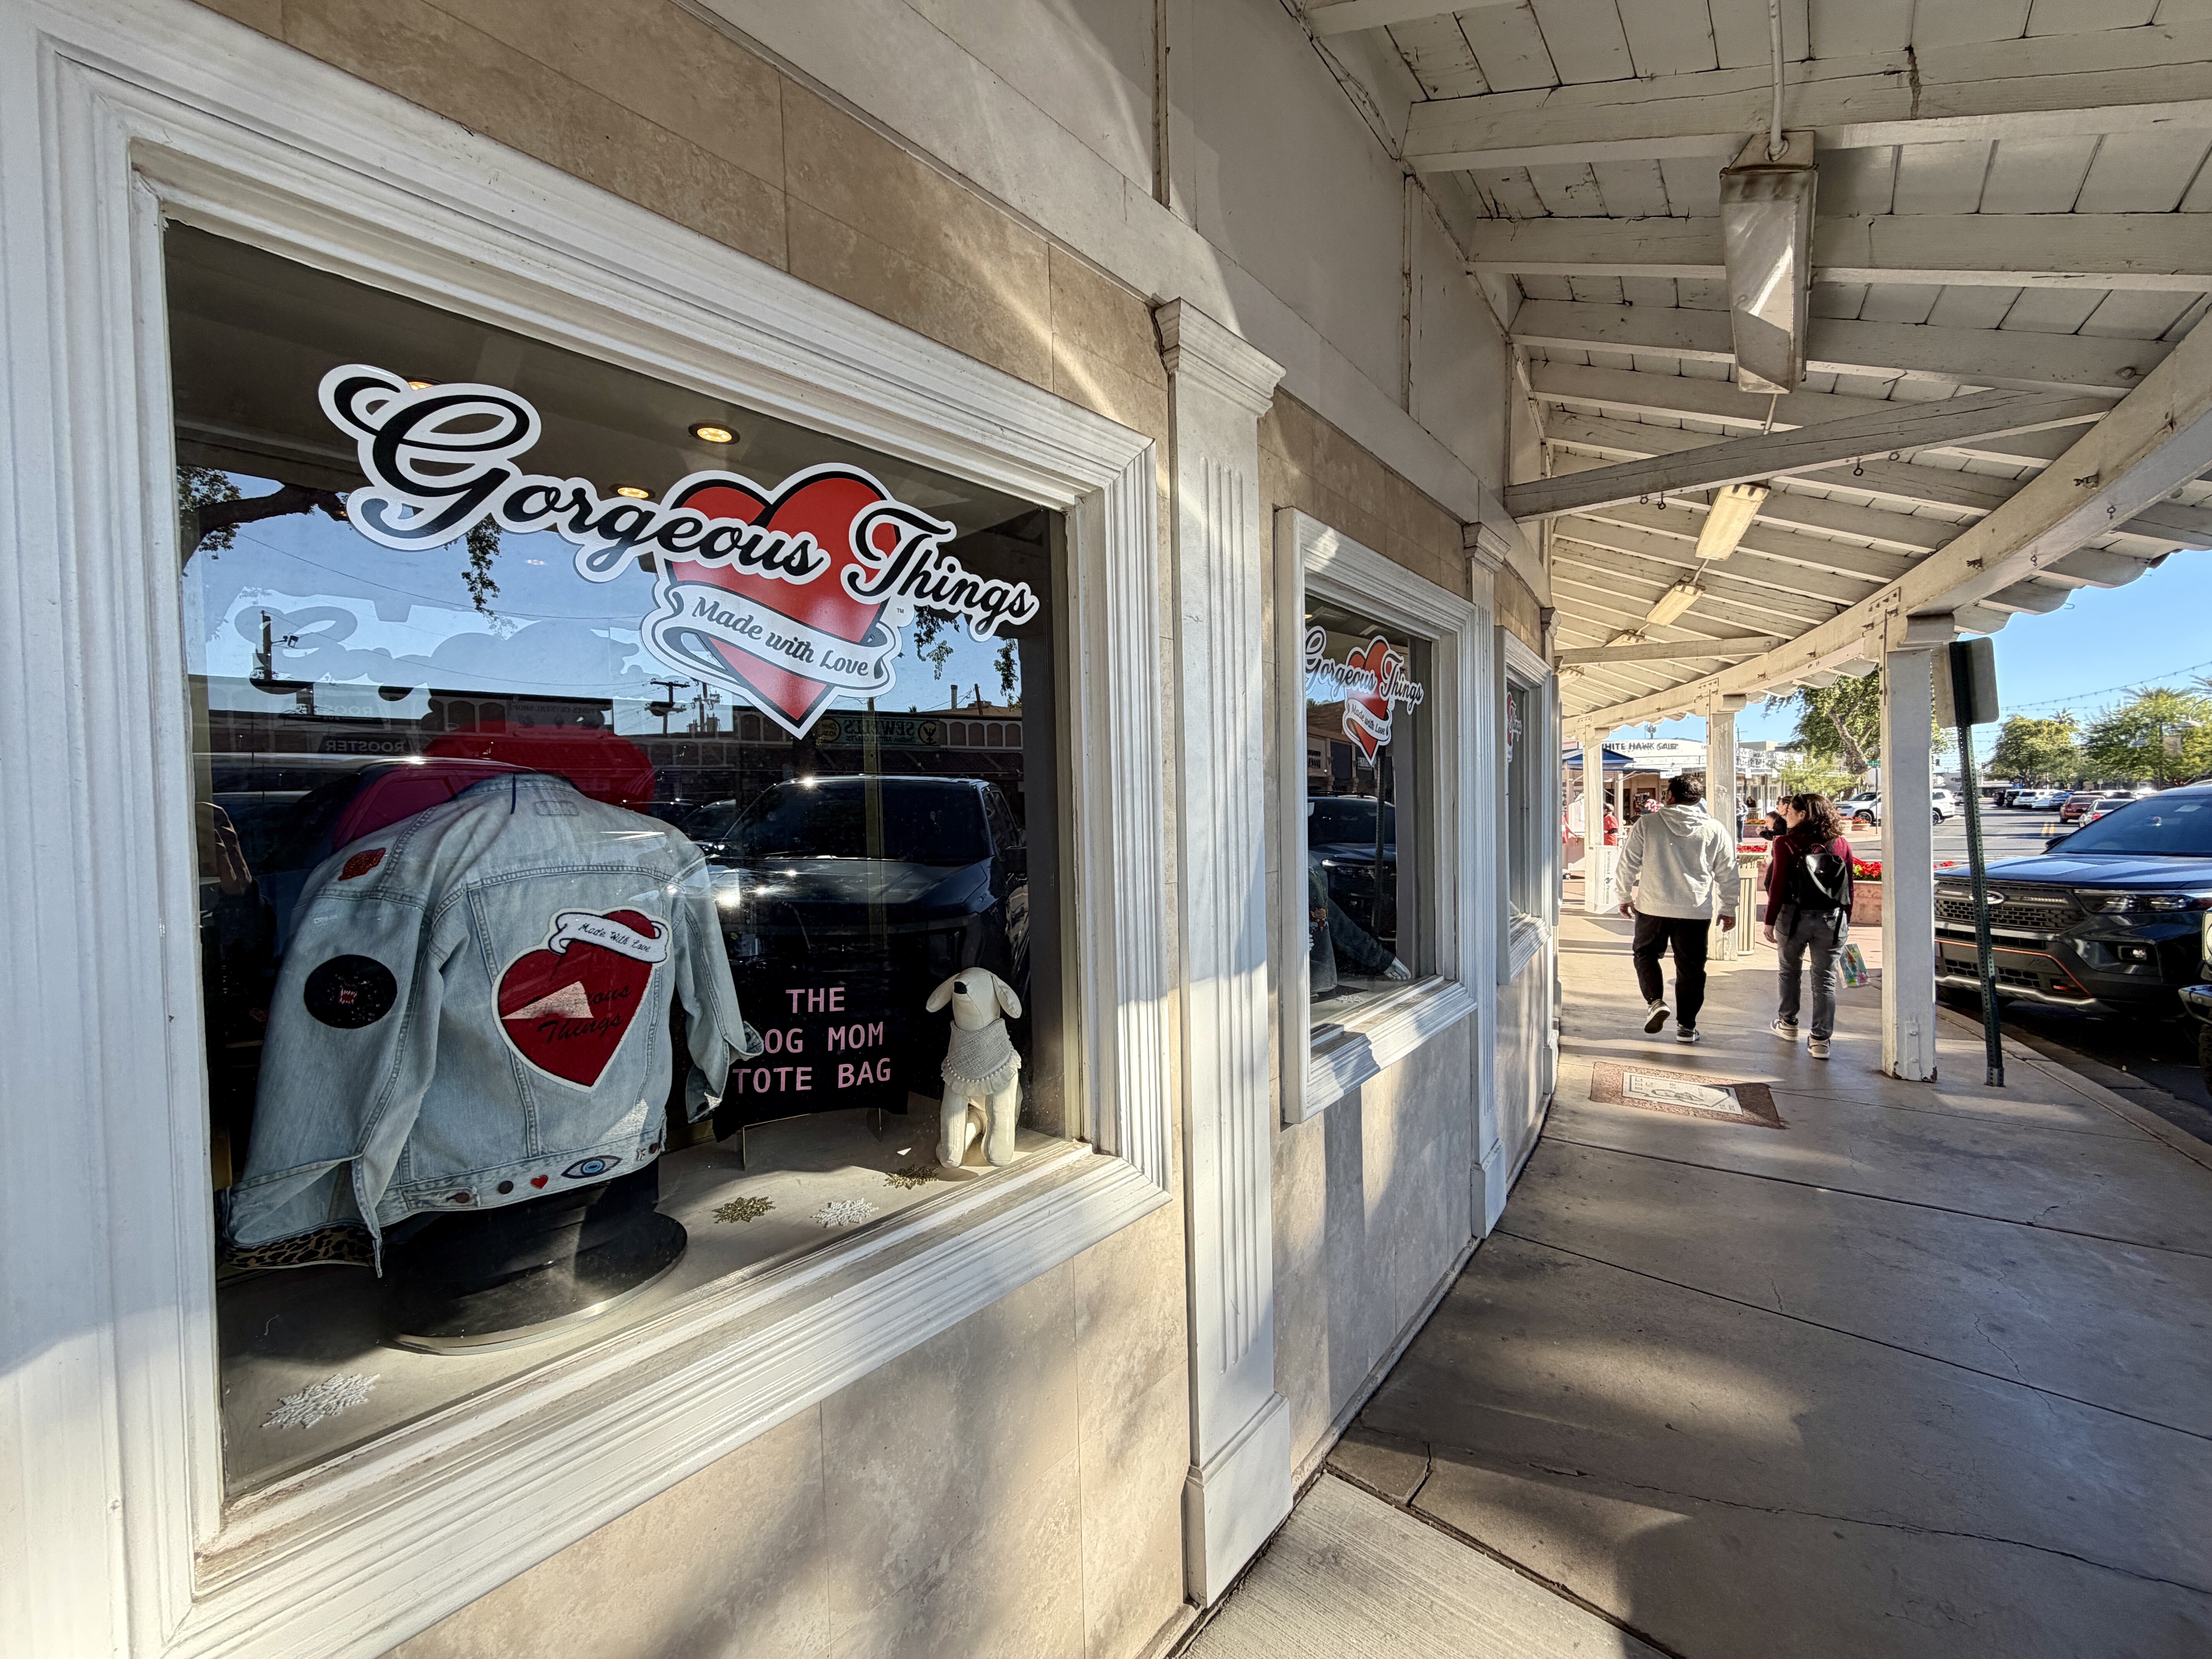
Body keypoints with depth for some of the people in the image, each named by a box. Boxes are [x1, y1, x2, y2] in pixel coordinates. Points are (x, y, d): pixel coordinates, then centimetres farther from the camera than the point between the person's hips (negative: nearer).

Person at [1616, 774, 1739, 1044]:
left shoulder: (1647, 823, -2)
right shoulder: (1716, 829, 3)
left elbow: (1629, 863, 1)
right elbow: (1727, 873, 8)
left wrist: (1625, 896, 13)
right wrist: (1728, 909, 17)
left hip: (1653, 907, -1)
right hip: (1697, 910, 1)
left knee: (1646, 954, 18)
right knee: (1691, 967, 10)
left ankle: (1655, 1002, -2)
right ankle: (1686, 1026, 14)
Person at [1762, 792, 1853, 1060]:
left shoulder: (1787, 843, -8)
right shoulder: (1842, 846, 3)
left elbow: (1778, 886, -9)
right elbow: (1849, 888, 6)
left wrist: (1770, 921, -4)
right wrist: (1846, 923, 15)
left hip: (1793, 917, -2)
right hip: (1833, 919, 2)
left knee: (1790, 971, 18)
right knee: (1825, 980, 6)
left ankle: (1788, 1024, 31)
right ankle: (1821, 1039, 5)